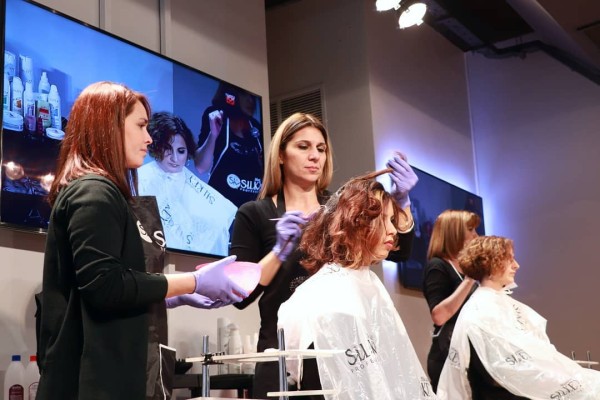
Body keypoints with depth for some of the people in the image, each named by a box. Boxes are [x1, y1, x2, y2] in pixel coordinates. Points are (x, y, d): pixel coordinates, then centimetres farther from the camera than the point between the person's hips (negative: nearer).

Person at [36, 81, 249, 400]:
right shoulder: (94, 193, -12)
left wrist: (178, 296, 16)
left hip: (105, 371, 10)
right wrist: (195, 281, -16)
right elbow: (103, 285, -23)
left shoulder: (99, 192, 19)